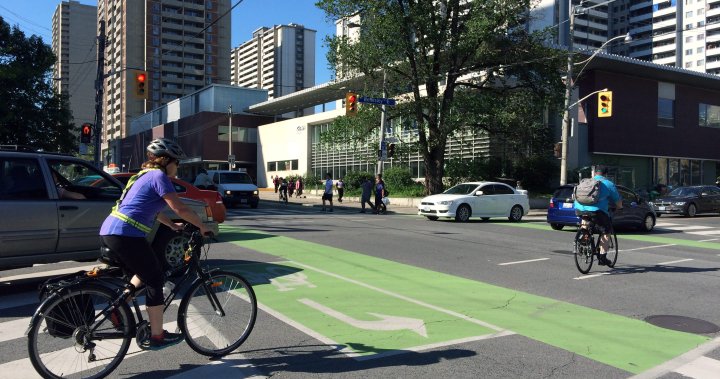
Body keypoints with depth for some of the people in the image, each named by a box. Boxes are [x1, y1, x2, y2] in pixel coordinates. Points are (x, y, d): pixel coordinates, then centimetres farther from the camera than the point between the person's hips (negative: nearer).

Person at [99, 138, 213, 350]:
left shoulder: (145, 174, 22)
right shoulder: (159, 176, -7)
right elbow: (180, 208, -14)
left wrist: (172, 225, 35)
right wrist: (202, 226, -2)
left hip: (109, 231, 10)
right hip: (126, 235, -10)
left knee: (146, 273, 27)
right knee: (156, 280, 1)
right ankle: (156, 337, 8)